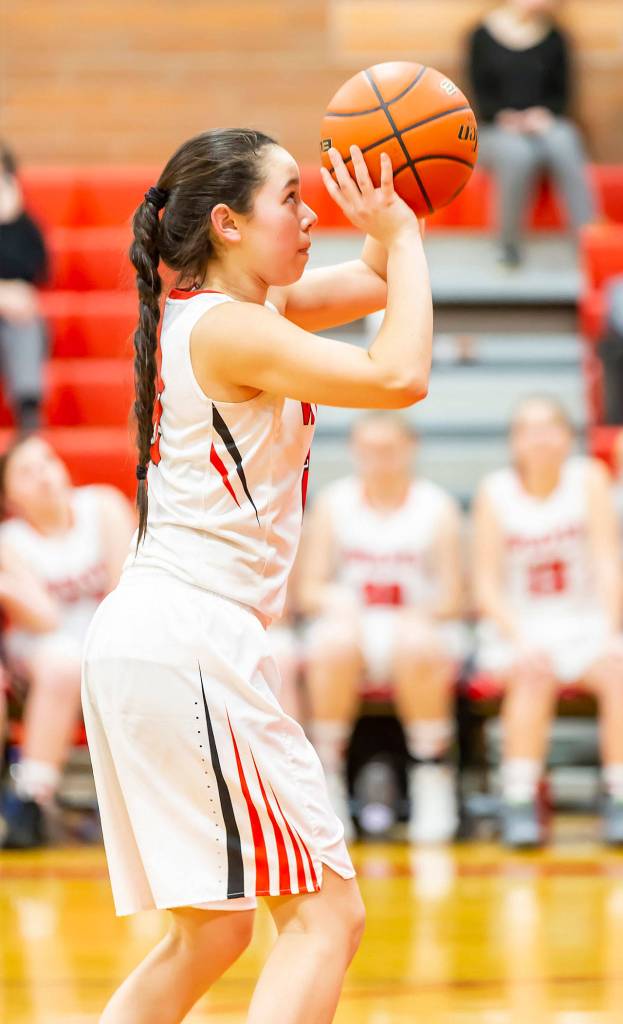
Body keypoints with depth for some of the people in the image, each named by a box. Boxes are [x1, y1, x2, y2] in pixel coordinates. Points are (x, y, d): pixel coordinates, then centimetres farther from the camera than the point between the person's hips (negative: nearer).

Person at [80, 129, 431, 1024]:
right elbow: (399, 377, -23)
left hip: (141, 643, 10)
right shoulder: (228, 329, -12)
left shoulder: (221, 311, 15)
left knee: (211, 935, 16)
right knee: (326, 913, -9)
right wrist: (402, 234, -11)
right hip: (191, 641, -10)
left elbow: (377, 278, 25)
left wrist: (395, 222, 6)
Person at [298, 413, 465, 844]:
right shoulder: (332, 503, 4)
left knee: (417, 647, -38)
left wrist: (420, 616, -24)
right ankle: (327, 776, -21)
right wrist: (335, 601, -22)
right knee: (335, 646, -36)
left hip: (418, 627, -1)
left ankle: (433, 776, -22)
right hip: (352, 623, 1)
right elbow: (310, 589, 1)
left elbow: (451, 599, -3)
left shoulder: (437, 508, 0)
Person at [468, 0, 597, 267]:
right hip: (498, 129, -2)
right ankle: (509, 242, -23)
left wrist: (543, 113, -12)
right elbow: (481, 93, 2)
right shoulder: (483, 37, 5)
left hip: (543, 123, 2)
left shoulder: (554, 39, 10)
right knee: (517, 154, -37)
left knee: (565, 146, -34)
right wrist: (504, 116, -16)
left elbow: (561, 92, 9)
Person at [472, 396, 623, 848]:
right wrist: (520, 640, -23)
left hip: (583, 624, 1)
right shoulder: (496, 492, -3)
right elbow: (486, 586, -6)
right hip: (516, 629, -1)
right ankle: (520, 806, -33)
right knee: (535, 674, -34)